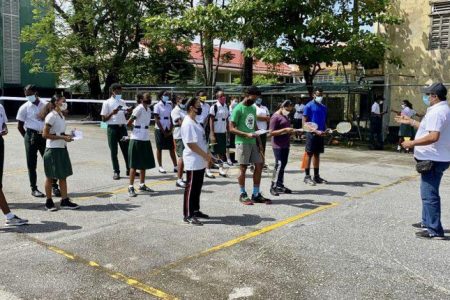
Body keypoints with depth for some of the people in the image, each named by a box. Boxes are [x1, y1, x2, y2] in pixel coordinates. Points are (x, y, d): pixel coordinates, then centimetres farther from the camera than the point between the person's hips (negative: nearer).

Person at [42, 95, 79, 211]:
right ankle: (49, 202, 16)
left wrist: (67, 135, 1)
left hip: (62, 148, 8)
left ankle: (65, 201, 14)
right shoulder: (51, 116, -13)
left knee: (63, 175, 8)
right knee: (50, 177, 4)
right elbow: (45, 134, -17)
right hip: (53, 149, -8)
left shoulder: (62, 115, 11)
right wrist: (62, 137, -20)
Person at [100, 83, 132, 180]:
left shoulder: (122, 102, 13)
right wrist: (112, 113, -20)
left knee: (126, 149, 6)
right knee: (114, 151, 2)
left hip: (122, 127, 4)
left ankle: (129, 170, 15)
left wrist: (129, 111, -2)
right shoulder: (107, 103, -1)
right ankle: (116, 172, 10)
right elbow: (104, 119, -4)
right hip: (112, 128, -4)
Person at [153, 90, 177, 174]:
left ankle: (175, 166, 5)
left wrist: (170, 130, -2)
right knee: (159, 148, 2)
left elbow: (171, 118, 9)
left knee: (172, 148, 3)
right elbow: (156, 120, -9)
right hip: (160, 130, -5)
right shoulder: (157, 106, -5)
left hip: (168, 130, 5)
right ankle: (160, 167, 8)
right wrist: (163, 131, -11)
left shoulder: (169, 105, 10)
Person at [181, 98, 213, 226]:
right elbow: (191, 144, -21)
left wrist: (207, 154, 11)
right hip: (193, 162, -10)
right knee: (191, 188, -3)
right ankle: (188, 215, 3)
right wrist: (205, 155, -16)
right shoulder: (188, 123, -17)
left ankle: (195, 211, 27)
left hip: (201, 162, 10)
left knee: (198, 188, 16)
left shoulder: (195, 122, 15)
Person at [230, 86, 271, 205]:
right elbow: (232, 128, -13)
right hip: (242, 143, -7)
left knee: (259, 165, 5)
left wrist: (259, 142, 14)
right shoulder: (238, 109, -9)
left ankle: (256, 194, 15)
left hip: (253, 142, 7)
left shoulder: (253, 108, 14)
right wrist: (247, 134, -23)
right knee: (243, 168, -1)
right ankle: (243, 195, 12)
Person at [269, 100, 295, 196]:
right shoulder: (275, 117, -12)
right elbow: (271, 132, -17)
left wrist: (290, 131, 8)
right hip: (278, 145, -9)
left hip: (285, 145, 9)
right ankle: (273, 187, -3)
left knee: (283, 164, 12)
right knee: (279, 165, -10)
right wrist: (285, 130, -22)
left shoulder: (285, 116, 15)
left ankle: (280, 185, 21)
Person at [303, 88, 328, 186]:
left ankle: (316, 176, 19)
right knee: (309, 155, -2)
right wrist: (315, 131, -17)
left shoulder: (324, 107, 14)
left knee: (317, 155, 12)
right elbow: (305, 122, -9)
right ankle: (307, 176, 5)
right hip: (311, 134, -6)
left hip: (320, 134, 6)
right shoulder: (309, 106, -6)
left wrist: (325, 130, 1)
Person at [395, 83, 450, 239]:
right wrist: (410, 121, 26)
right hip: (434, 158, 11)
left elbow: (433, 136, -29)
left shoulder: (437, 112, -19)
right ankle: (427, 222, 35)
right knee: (428, 192, 22)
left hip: (433, 159, -11)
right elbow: (429, 128, 24)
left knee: (429, 194, -7)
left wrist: (412, 143, -21)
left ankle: (435, 230, -3)